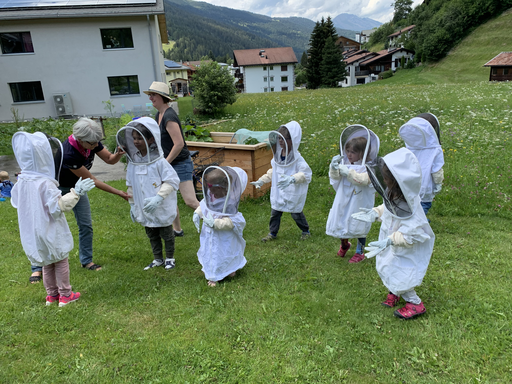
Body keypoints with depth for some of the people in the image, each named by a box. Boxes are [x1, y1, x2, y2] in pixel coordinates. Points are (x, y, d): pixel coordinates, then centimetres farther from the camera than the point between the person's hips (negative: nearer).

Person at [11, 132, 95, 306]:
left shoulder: (21, 182, -4)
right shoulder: (45, 184, -25)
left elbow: (16, 202, 11)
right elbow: (59, 206, -24)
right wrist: (76, 192, -24)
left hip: (33, 232, 7)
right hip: (51, 232, -7)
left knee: (46, 263, 20)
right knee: (61, 262, 10)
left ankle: (51, 294, 32)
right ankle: (65, 295, 19)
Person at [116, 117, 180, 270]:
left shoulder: (159, 161, -19)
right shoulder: (133, 161, -1)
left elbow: (172, 181, -20)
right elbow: (130, 185, 9)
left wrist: (158, 198, -28)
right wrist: (132, 204, 11)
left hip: (162, 209, -5)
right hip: (144, 209, 6)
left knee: (166, 233, 12)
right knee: (152, 234, 18)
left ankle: (170, 258, 31)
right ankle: (158, 259, 35)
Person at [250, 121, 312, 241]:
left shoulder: (297, 158, -21)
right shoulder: (278, 155, -1)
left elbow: (305, 173, -28)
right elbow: (273, 171, 14)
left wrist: (292, 179, -44)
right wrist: (261, 180, 12)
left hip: (293, 193, -5)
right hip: (278, 192, 6)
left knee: (296, 213, 10)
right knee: (275, 212, 12)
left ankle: (305, 231, 35)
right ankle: (272, 233, 30)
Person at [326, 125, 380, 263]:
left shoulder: (368, 167, -14)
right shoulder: (345, 163, -1)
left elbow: (363, 179, -30)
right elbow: (334, 177, -4)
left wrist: (347, 171, -33)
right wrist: (334, 167, -23)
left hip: (359, 203, -4)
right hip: (344, 202, 5)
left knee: (359, 228, 10)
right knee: (340, 223, 14)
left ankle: (360, 252, 31)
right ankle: (344, 244, 45)